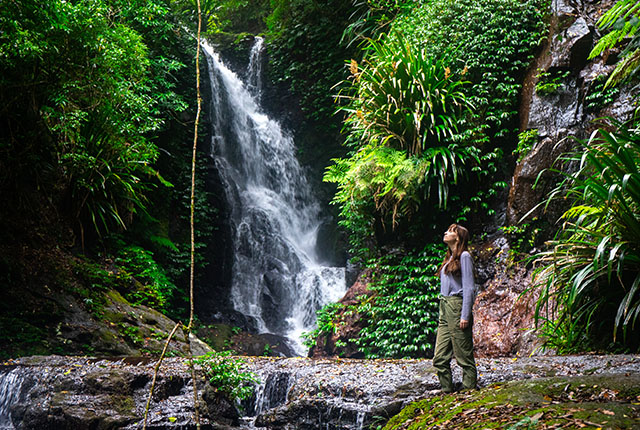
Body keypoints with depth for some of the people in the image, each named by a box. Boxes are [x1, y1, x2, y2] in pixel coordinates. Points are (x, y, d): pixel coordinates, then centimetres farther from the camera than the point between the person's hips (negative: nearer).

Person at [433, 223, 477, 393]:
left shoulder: (464, 256, -6)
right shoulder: (449, 258, 19)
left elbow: (469, 288, -11)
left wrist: (465, 316, -17)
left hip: (457, 306, -8)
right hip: (444, 308, 8)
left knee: (464, 356, -2)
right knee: (440, 358, 6)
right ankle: (447, 393, 13)